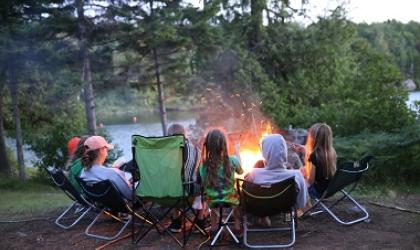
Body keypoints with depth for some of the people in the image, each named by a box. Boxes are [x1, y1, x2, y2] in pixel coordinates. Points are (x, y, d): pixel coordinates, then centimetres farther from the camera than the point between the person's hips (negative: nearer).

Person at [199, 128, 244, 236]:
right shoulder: (232, 161, -19)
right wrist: (237, 152, 15)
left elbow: (205, 184, -9)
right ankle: (237, 226, 37)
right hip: (230, 200, 0)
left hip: (212, 202, 1)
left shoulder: (204, 165, -19)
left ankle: (214, 227, 39)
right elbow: (241, 171, 3)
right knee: (237, 195, 35)